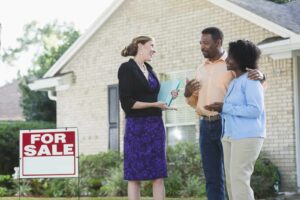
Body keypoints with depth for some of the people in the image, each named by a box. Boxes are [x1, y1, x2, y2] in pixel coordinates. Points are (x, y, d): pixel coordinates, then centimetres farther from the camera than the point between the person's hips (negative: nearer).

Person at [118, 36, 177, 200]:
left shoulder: (149, 69, 16)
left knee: (158, 175, 3)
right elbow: (127, 103, -12)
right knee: (135, 176, -2)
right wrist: (154, 104, -16)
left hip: (156, 125, 7)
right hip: (136, 126, -7)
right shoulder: (127, 68, -5)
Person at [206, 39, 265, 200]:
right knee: (231, 180, 7)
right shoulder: (234, 82, 17)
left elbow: (255, 110, -17)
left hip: (247, 136, -9)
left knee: (239, 179, -12)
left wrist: (225, 108, -15)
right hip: (230, 136, 9)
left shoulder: (250, 80, -8)